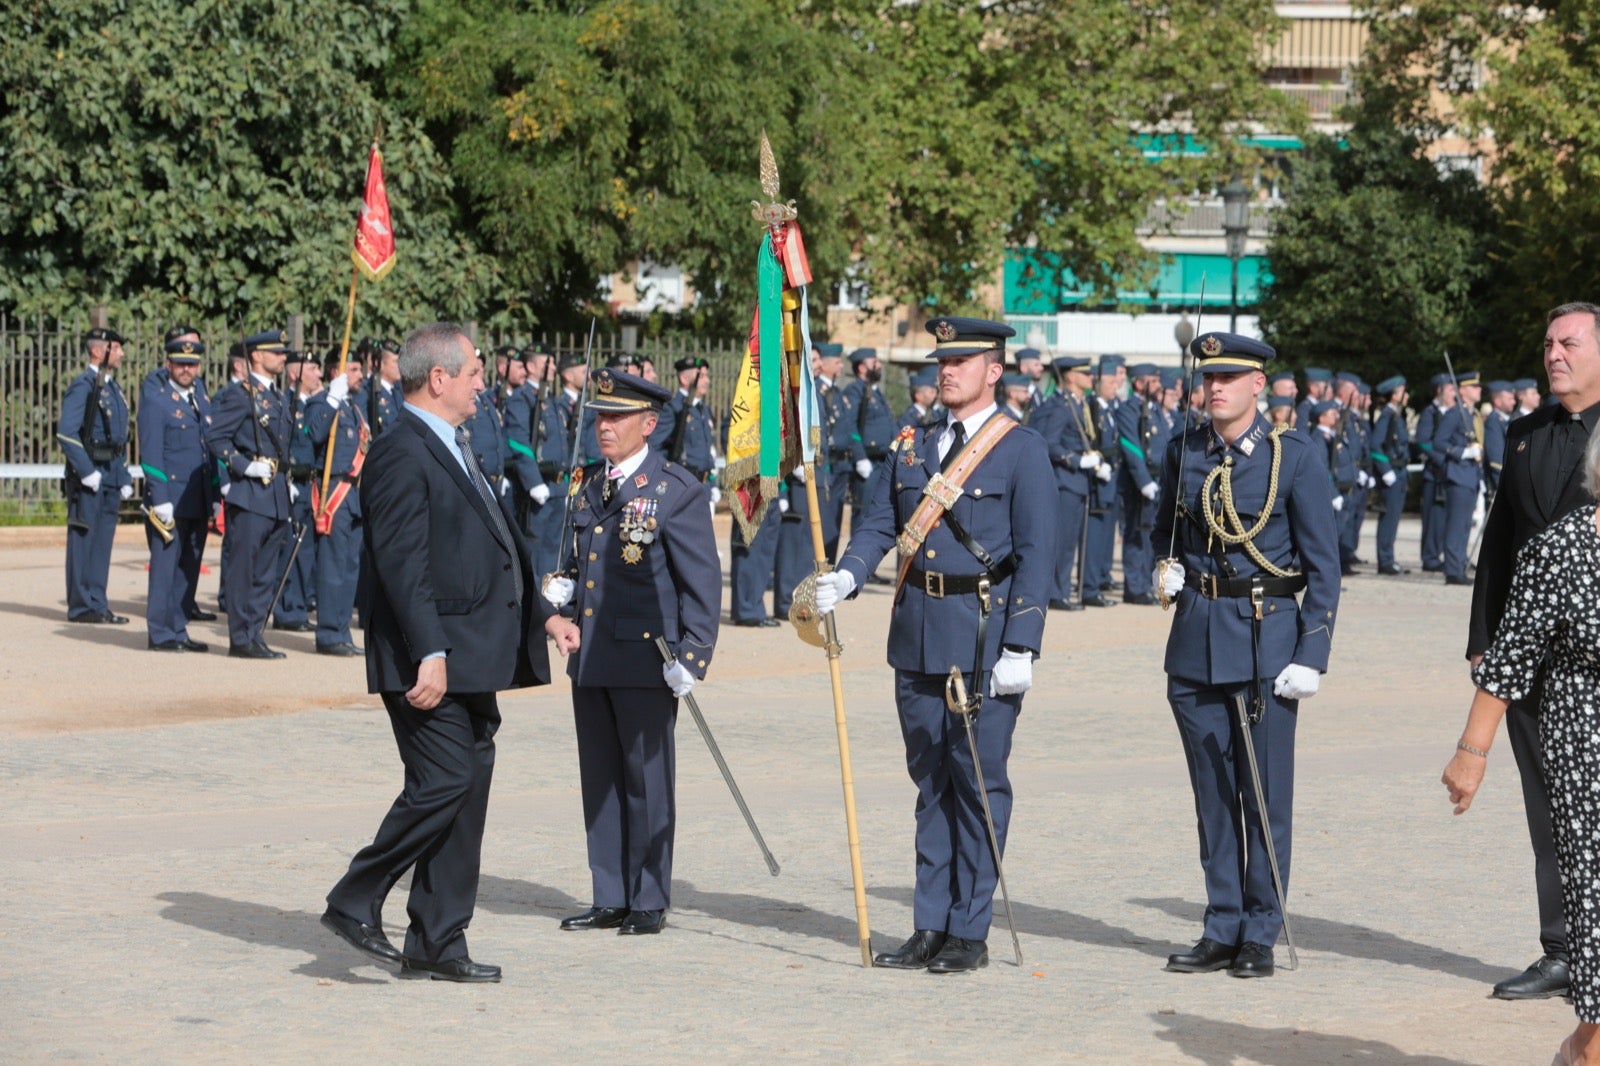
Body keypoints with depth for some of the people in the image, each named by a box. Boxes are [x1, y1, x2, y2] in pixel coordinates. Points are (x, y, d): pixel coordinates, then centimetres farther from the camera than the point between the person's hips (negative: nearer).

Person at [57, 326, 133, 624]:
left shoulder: (114, 389, 17)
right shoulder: (83, 386, -10)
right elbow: (66, 432, -19)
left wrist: (124, 477, 16)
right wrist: (87, 472, -19)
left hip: (111, 476, 8)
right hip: (88, 475, -8)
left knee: (103, 541, 9)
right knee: (83, 540, -3)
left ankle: (97, 604, 14)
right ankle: (82, 607, 1)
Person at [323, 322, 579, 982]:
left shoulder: (451, 449, 20)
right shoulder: (403, 453, -13)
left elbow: (494, 549, 27)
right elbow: (403, 563, -20)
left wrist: (542, 614, 23)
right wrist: (430, 653, -25)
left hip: (471, 659, 10)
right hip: (429, 661, -10)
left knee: (467, 790, 8)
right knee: (443, 782, -13)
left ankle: (437, 945, 12)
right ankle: (355, 903, 0)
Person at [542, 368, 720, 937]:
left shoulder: (677, 490, -8)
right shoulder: (589, 483, 12)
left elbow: (702, 582, -9)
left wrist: (692, 656, -16)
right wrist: (565, 587, 5)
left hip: (647, 657, -7)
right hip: (591, 659, 7)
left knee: (646, 782, 1)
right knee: (599, 780, 11)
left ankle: (649, 903, 11)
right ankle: (609, 899, 19)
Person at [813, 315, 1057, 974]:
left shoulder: (1022, 449, -4)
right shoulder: (913, 446, 14)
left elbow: (1037, 554, -9)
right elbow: (879, 524, 9)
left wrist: (1020, 649, -15)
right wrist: (845, 579, -12)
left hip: (984, 637, -6)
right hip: (917, 635, 6)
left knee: (978, 780, -2)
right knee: (930, 781, 10)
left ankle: (970, 932, 5)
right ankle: (930, 927, 16)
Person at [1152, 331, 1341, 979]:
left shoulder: (1294, 457, -4)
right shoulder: (1183, 455, 8)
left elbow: (1323, 564, -3)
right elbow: (1164, 531, 24)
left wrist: (1312, 654, -10)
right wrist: (1165, 570, 1)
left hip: (1268, 636, -4)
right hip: (1196, 638, 4)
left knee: (1266, 795, -1)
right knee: (1212, 794, 8)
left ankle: (1261, 936, 7)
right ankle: (1222, 930, 15)